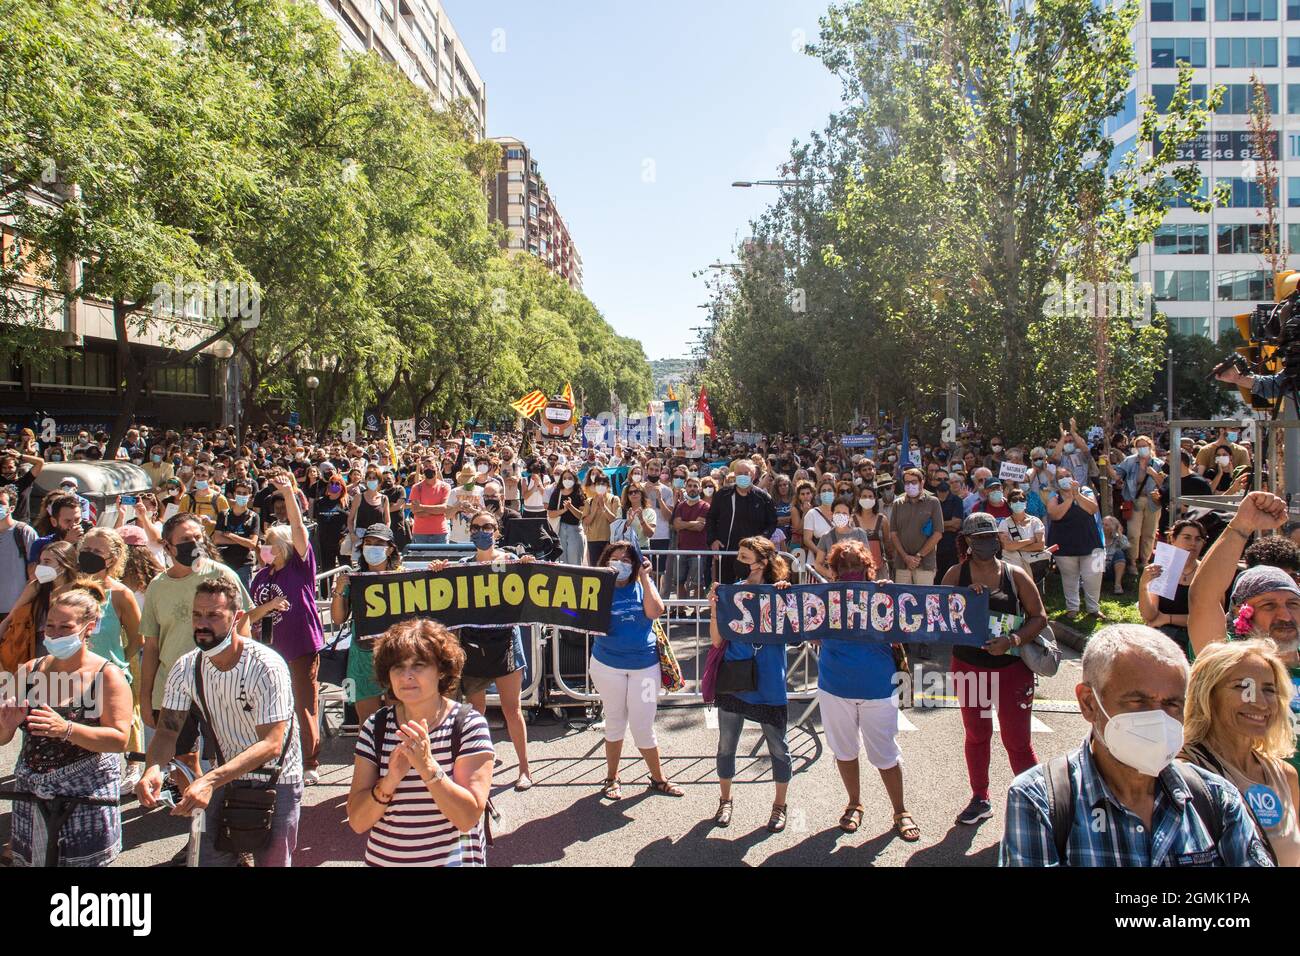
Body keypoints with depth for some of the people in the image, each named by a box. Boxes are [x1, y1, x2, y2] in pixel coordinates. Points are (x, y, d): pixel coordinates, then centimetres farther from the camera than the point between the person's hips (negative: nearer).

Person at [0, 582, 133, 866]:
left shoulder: (107, 675, -8)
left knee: (83, 862, -2)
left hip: (86, 798, -4)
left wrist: (67, 729, -27)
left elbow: (119, 739, -15)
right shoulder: (31, 670, 5)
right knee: (30, 861, 11)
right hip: (31, 795, 4)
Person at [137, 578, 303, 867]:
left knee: (271, 862, 5)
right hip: (225, 778, 4)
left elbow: (271, 744, -31)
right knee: (210, 860, 11)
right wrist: (153, 768, -29)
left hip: (275, 781, -4)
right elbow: (166, 732, -7)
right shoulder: (185, 668, -9)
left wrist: (210, 779, -42)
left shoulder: (266, 667, -25)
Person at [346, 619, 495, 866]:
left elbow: (468, 818, -20)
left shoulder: (468, 724, -14)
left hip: (452, 859, -2)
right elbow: (357, 822, -9)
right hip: (381, 858, 3)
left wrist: (428, 767, -32)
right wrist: (391, 780, -26)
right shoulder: (375, 727, -6)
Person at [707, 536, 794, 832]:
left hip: (769, 685, -2)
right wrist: (714, 607, -15)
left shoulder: (780, 592, -5)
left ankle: (780, 805, 30)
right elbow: (716, 640, -2)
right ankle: (725, 800, 34)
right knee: (726, 745, 13)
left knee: (778, 748, 10)